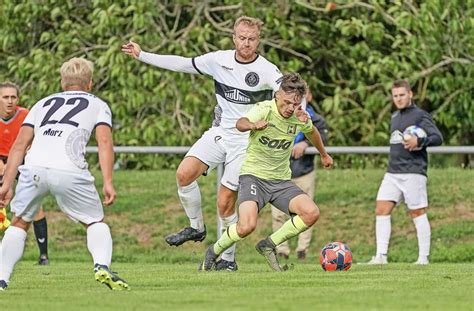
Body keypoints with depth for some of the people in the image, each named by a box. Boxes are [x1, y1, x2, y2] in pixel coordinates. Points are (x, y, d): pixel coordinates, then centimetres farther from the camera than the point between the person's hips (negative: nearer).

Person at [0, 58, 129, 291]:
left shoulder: (43, 103, 32)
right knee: (96, 222, 16)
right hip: (69, 171, -2)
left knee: (19, 223, 22)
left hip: (33, 167, 2)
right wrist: (108, 182, -2)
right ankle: (102, 266, -9)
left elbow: (19, 144, 21)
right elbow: (104, 141, 5)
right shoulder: (98, 105, 24)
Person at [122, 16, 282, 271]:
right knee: (184, 173, -18)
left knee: (225, 202, -6)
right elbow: (184, 64, 9)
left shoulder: (266, 70, -13)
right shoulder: (220, 60, 0)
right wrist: (142, 56, 10)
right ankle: (196, 228, 4)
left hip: (246, 141, -4)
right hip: (219, 132, 4)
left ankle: (228, 259, 11)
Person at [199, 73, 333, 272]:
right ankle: (213, 253, 3)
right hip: (254, 175, -5)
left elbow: (311, 132, 25)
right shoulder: (265, 110, -17)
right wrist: (253, 125, -64)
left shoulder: (300, 117, -1)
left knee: (311, 213, -19)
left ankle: (269, 245, 2)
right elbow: (241, 123, -40)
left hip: (281, 181, 5)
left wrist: (323, 154, 42)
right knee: (247, 226, -28)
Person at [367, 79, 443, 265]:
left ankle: (423, 257, 4)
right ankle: (381, 255, -3)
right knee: (381, 210, -3)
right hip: (392, 172, 7)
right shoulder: (395, 117, 18)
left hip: (413, 172, -7)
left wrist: (419, 141, -27)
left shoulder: (420, 116, -5)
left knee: (417, 213, -2)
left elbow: (438, 138, -13)